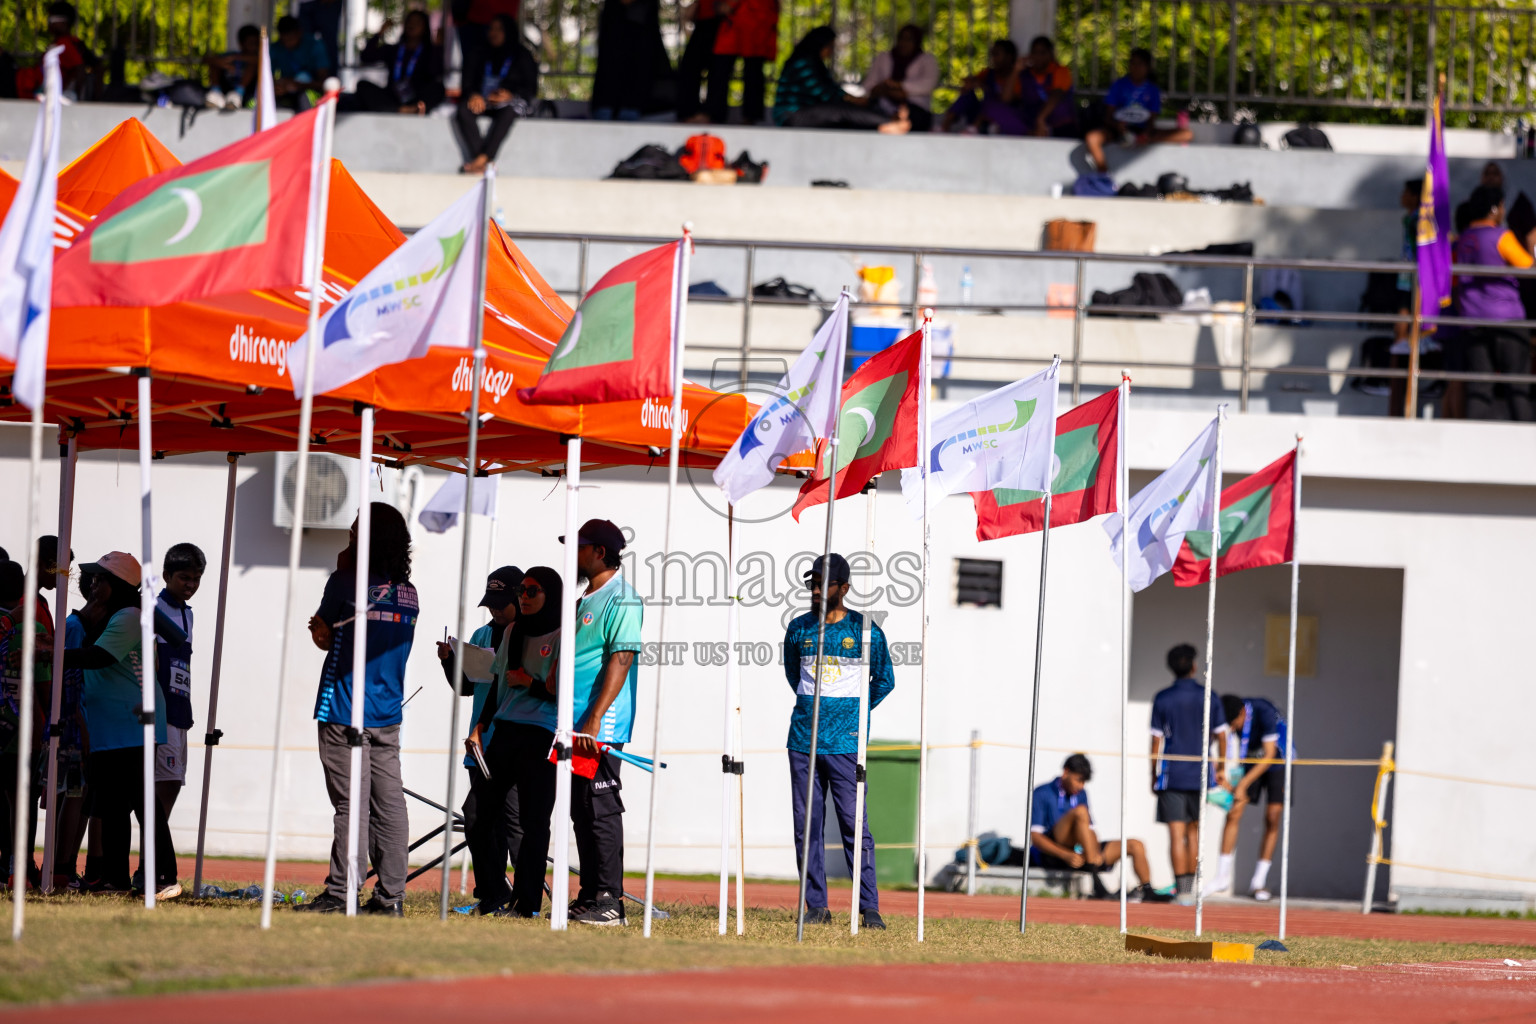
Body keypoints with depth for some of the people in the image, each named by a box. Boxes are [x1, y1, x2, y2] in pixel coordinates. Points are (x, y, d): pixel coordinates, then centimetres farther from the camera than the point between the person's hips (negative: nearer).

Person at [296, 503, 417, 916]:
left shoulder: (346, 583, -8)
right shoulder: (408, 593, 8)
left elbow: (323, 637, 3)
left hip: (345, 712, -5)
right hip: (387, 714, 5)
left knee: (351, 804, -7)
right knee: (388, 803, 5)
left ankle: (340, 894, -7)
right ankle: (390, 895, 5)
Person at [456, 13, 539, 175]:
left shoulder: (522, 56, 13)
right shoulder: (480, 57, 22)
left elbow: (531, 88, 5)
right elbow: (468, 81, 12)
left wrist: (509, 94, -14)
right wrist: (474, 95, -12)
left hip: (512, 101, -3)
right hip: (483, 102, 3)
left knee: (507, 110, -41)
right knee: (464, 109, -32)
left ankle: (483, 159, -51)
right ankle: (485, 165, -46)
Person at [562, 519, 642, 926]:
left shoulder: (622, 599, -11)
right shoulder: (585, 599, 19)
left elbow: (620, 659, -18)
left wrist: (594, 721, -23)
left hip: (601, 727, -10)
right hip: (576, 725, 10)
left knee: (600, 809, -9)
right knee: (581, 811, 10)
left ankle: (610, 900, -7)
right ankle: (589, 898, 14)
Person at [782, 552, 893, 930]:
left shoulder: (864, 631, -1)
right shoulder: (799, 628, 8)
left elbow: (884, 682, 11)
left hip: (846, 741, -4)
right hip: (803, 739, 4)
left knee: (854, 825, -8)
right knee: (806, 825, 2)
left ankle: (869, 908, -6)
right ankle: (816, 906, 7)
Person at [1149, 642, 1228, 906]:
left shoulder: (1162, 699, -3)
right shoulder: (1209, 698, 2)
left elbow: (1157, 741, -2)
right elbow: (1221, 736, 6)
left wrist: (1154, 776, 6)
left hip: (1171, 775, -2)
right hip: (1199, 774, 2)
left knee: (1176, 834, -3)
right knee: (1194, 832, 14)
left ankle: (1182, 888, -10)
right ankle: (1189, 886, 15)